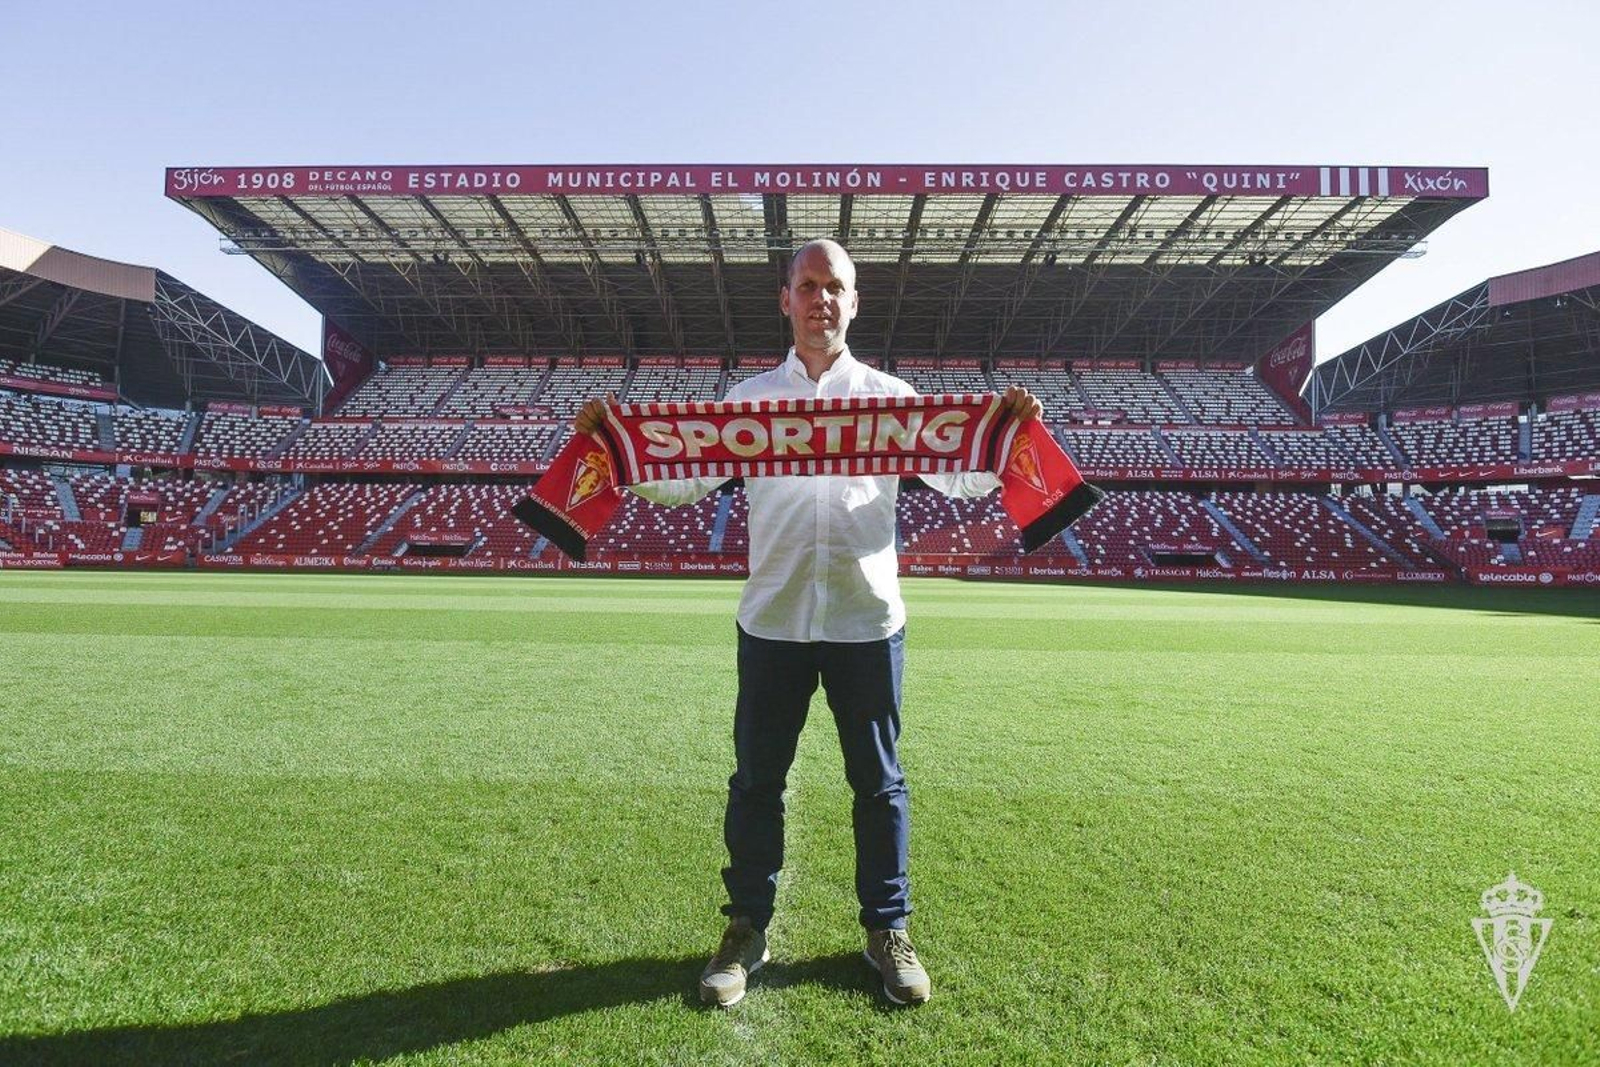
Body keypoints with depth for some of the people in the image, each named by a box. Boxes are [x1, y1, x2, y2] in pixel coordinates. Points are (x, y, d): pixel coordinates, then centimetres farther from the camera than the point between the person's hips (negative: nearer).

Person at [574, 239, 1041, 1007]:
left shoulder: (890, 396, 6)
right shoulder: (749, 398, 7)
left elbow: (960, 479, 2)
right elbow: (682, 482, 2)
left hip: (867, 620, 0)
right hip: (773, 620, 1)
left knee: (878, 780, 11)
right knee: (756, 779, 10)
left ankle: (888, 930, 29)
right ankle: (746, 929, 29)